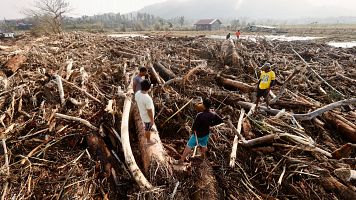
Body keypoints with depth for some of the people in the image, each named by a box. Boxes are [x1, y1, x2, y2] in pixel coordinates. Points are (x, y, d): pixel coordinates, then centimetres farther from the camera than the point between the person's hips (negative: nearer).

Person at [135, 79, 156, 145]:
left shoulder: (137, 93, -18)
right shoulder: (147, 99, -42)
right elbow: (149, 111, -30)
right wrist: (152, 120, -14)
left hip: (142, 114, 7)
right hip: (148, 117, -7)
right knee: (148, 129, 20)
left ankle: (149, 128, 68)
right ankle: (148, 140, 45)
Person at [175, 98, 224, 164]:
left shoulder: (200, 115, -34)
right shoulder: (213, 114, -16)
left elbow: (194, 127, -28)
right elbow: (221, 121, -2)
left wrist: (193, 129, -5)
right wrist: (211, 124, 3)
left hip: (198, 135, -5)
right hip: (206, 134, 5)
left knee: (188, 146, 11)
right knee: (204, 146, 30)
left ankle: (181, 160, 22)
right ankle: (203, 156, 54)